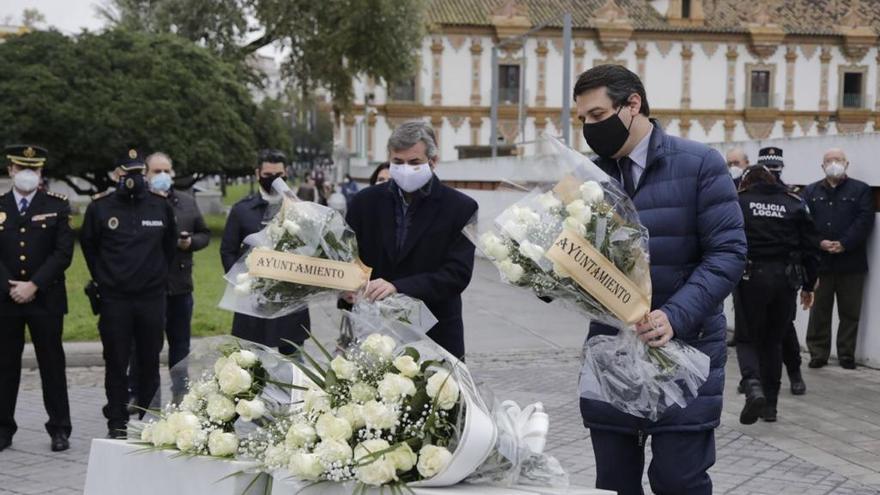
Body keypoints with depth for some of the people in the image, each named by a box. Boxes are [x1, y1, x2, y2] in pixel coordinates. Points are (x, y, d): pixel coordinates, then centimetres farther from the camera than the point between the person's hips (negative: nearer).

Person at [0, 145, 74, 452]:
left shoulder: (57, 206, 3)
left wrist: (34, 286, -12)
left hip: (46, 300, -1)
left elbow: (63, 252, -5)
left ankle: (59, 430, 9)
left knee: (52, 365, 3)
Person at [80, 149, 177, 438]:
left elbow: (170, 245, 16)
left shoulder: (160, 205, 3)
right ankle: (117, 422, 12)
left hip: (152, 297, 1)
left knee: (150, 360, 7)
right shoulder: (100, 206, -1)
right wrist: (103, 278, 12)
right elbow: (88, 245, 12)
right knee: (116, 363, 4)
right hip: (114, 300, -1)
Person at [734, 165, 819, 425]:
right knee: (774, 341, 15)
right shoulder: (795, 204, 8)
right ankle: (770, 403, 18)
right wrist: (808, 285, 15)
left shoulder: (739, 202, 0)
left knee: (747, 338, 8)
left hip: (751, 277, -3)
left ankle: (753, 387, -19)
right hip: (786, 279, 3)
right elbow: (810, 247, 7)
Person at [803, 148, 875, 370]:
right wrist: (820, 243, -14)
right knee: (819, 311, 3)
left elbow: (865, 220, -5)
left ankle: (847, 355, 11)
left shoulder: (860, 190, 6)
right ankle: (818, 353, 10)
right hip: (820, 260, 1)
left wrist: (843, 244, -14)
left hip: (851, 261, -1)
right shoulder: (811, 192, 12)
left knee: (850, 312, 4)